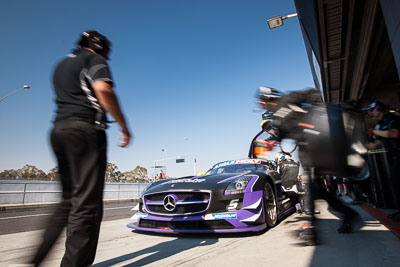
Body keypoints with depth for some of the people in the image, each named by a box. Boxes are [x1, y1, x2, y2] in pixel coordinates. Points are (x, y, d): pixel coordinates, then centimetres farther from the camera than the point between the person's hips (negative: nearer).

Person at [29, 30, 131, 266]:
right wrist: (124, 127, -14)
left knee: (70, 200, 12)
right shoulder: (94, 59, 3)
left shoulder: (62, 65, 29)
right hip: (86, 128, -8)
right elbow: (103, 90, -16)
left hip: (59, 129, 8)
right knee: (87, 202, -9)